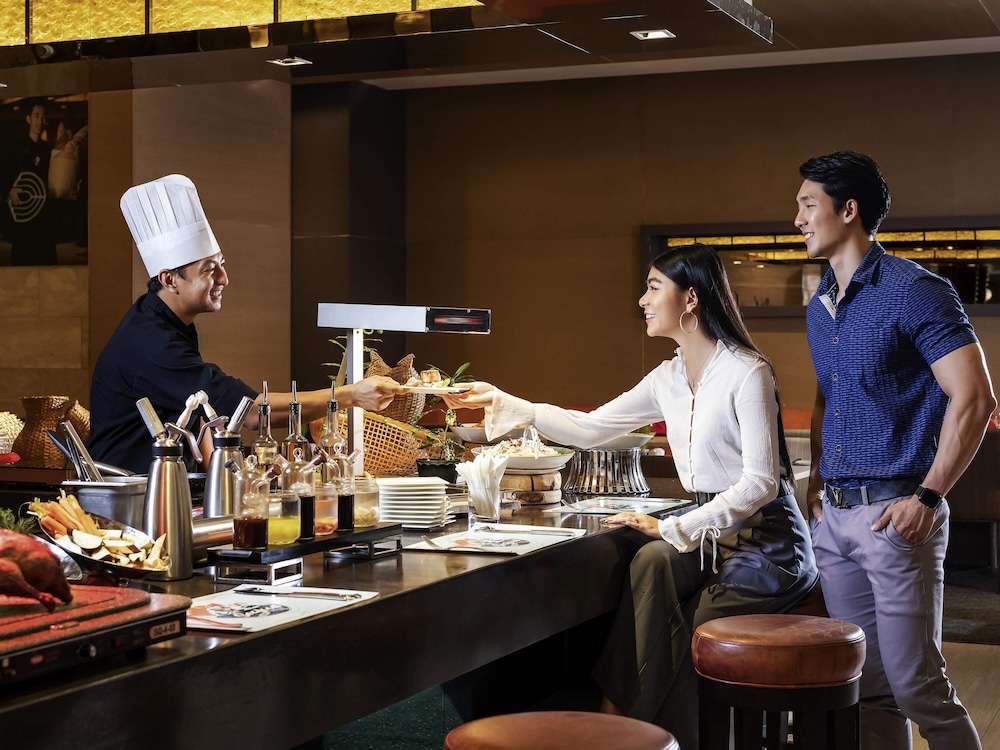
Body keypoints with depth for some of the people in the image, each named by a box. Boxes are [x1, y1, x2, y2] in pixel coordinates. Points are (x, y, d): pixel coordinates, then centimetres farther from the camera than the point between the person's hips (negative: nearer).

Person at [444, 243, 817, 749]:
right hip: (713, 533, 6)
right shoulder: (669, 379, 10)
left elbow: (760, 482, -19)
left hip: (765, 541, -6)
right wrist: (505, 404, 9)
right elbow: (590, 429, 14)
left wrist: (672, 528, -21)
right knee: (651, 561, -25)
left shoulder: (746, 372, -13)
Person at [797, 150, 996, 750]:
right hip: (834, 516, 7)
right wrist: (817, 484, 14)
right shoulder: (819, 309, 15)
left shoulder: (914, 292, -10)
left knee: (916, 686, -6)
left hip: (895, 514, -7)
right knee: (867, 685, 11)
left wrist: (927, 498, -17)